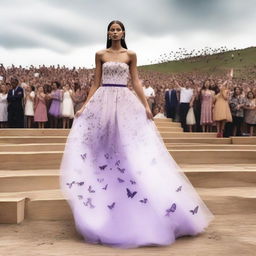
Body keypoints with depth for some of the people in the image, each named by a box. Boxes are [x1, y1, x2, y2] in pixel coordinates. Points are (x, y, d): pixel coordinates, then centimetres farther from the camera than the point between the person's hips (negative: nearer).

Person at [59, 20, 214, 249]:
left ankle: (127, 203, 9)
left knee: (129, 148, -3)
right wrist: (85, 105, 1)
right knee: (102, 148, 2)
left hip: (125, 103, -1)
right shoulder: (100, 55, 10)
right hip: (103, 102, 1)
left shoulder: (131, 55, 8)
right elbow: (96, 83, 9)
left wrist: (146, 105, -4)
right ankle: (101, 202, 14)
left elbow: (136, 82, 5)